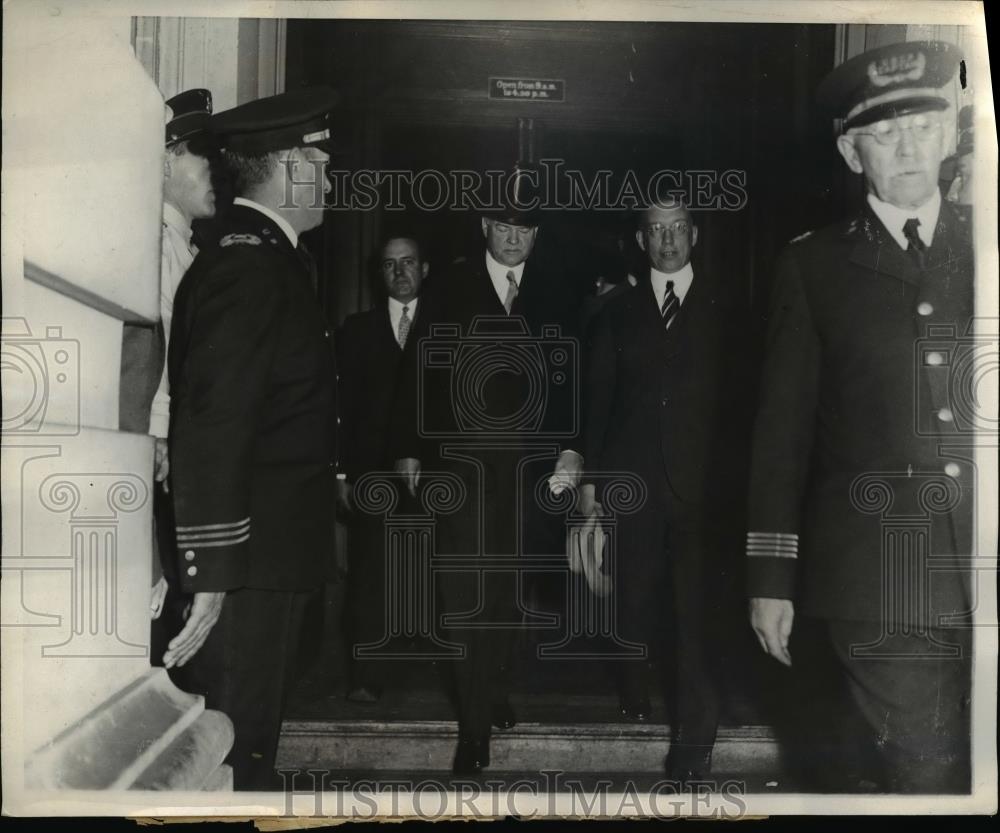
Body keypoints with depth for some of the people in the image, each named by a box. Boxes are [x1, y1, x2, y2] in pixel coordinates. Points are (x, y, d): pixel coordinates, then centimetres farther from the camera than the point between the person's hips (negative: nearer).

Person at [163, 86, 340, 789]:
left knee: (248, 733, 18)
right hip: (250, 560, -10)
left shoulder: (268, 260, 14)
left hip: (265, 552, 10)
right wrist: (209, 577, -23)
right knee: (239, 746, 1)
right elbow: (210, 430, -23)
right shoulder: (249, 269, -17)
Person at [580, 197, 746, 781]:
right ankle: (635, 693, 32)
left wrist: (736, 465, -8)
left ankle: (695, 738, 3)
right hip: (632, 477, 2)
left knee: (698, 606, -5)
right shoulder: (619, 311, 12)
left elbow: (742, 389, 1)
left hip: (703, 480, -2)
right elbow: (598, 398, 10)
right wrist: (590, 475, 4)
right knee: (635, 597, 9)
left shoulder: (725, 305, 7)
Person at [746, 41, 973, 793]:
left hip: (981, 572, 3)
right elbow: (783, 428, 2)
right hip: (879, 584, -2)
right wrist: (771, 577, -1)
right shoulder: (815, 266, 5)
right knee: (920, 775, -1)